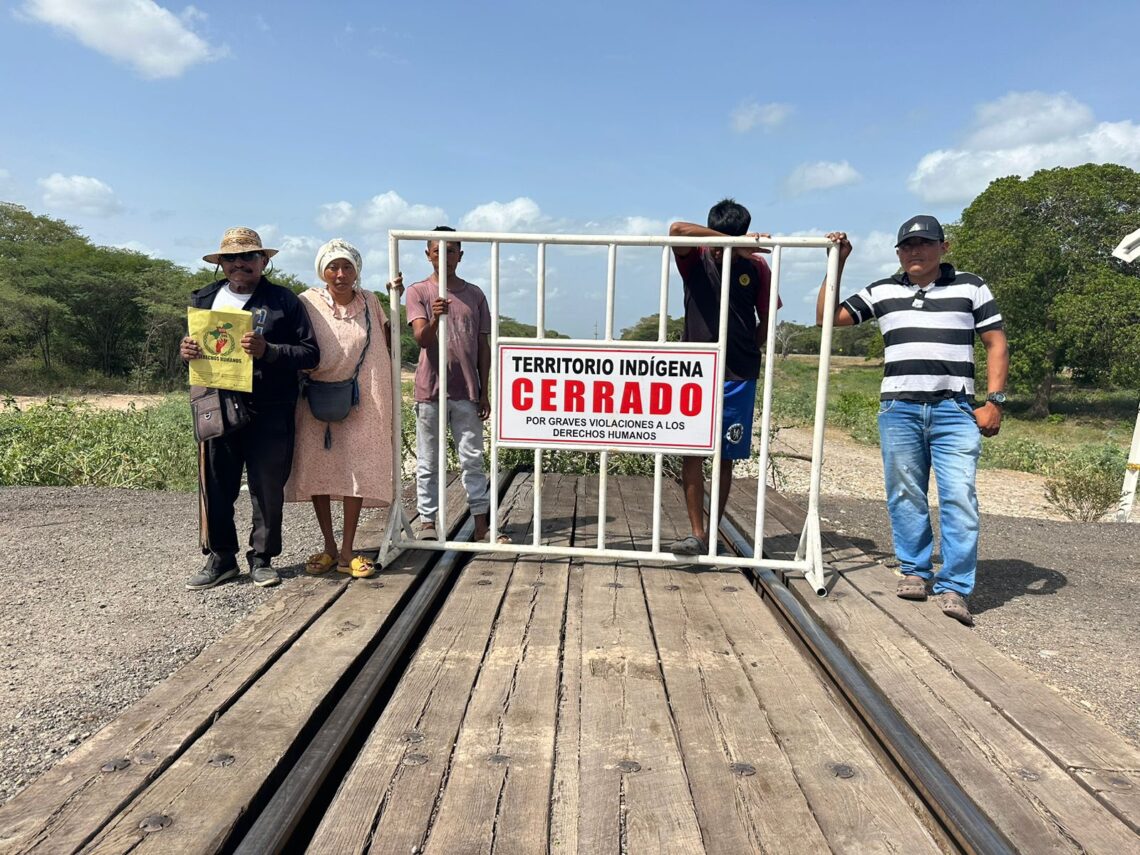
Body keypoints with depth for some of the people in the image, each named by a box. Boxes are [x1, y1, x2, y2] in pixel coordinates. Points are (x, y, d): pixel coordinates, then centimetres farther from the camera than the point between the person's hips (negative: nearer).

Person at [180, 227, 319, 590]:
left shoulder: (284, 301, 2)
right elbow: (193, 342, 21)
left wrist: (268, 350, -20)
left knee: (268, 487, 4)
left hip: (269, 411, -3)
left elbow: (310, 352, -5)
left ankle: (262, 558, 19)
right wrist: (186, 351, -3)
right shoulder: (205, 299, 14)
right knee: (215, 486, 5)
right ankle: (220, 558, 20)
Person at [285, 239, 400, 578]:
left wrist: (395, 298, 7)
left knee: (357, 470, 0)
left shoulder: (369, 302, 3)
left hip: (360, 400, 1)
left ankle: (347, 552, 9)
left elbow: (387, 336, 17)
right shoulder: (308, 303, -4)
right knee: (318, 469, 4)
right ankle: (329, 547, 19)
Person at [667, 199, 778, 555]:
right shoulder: (695, 259, -1)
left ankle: (712, 535, 15)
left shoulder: (756, 267, 2)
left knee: (725, 456, 5)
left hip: (739, 377, 1)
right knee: (691, 452, -7)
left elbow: (766, 320, 11)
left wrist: (745, 353, 3)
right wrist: (731, 242, -26)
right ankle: (696, 534, -2)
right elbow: (677, 229, -22)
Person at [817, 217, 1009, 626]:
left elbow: (997, 344, 8)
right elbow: (826, 317, 13)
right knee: (905, 497, 5)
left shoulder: (971, 287, 10)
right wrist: (836, 265, 8)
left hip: (954, 409, -1)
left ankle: (954, 589, -2)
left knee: (959, 497, -8)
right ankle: (915, 572, 19)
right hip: (898, 409, 2)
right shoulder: (881, 292, 13)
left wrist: (994, 401, -2)